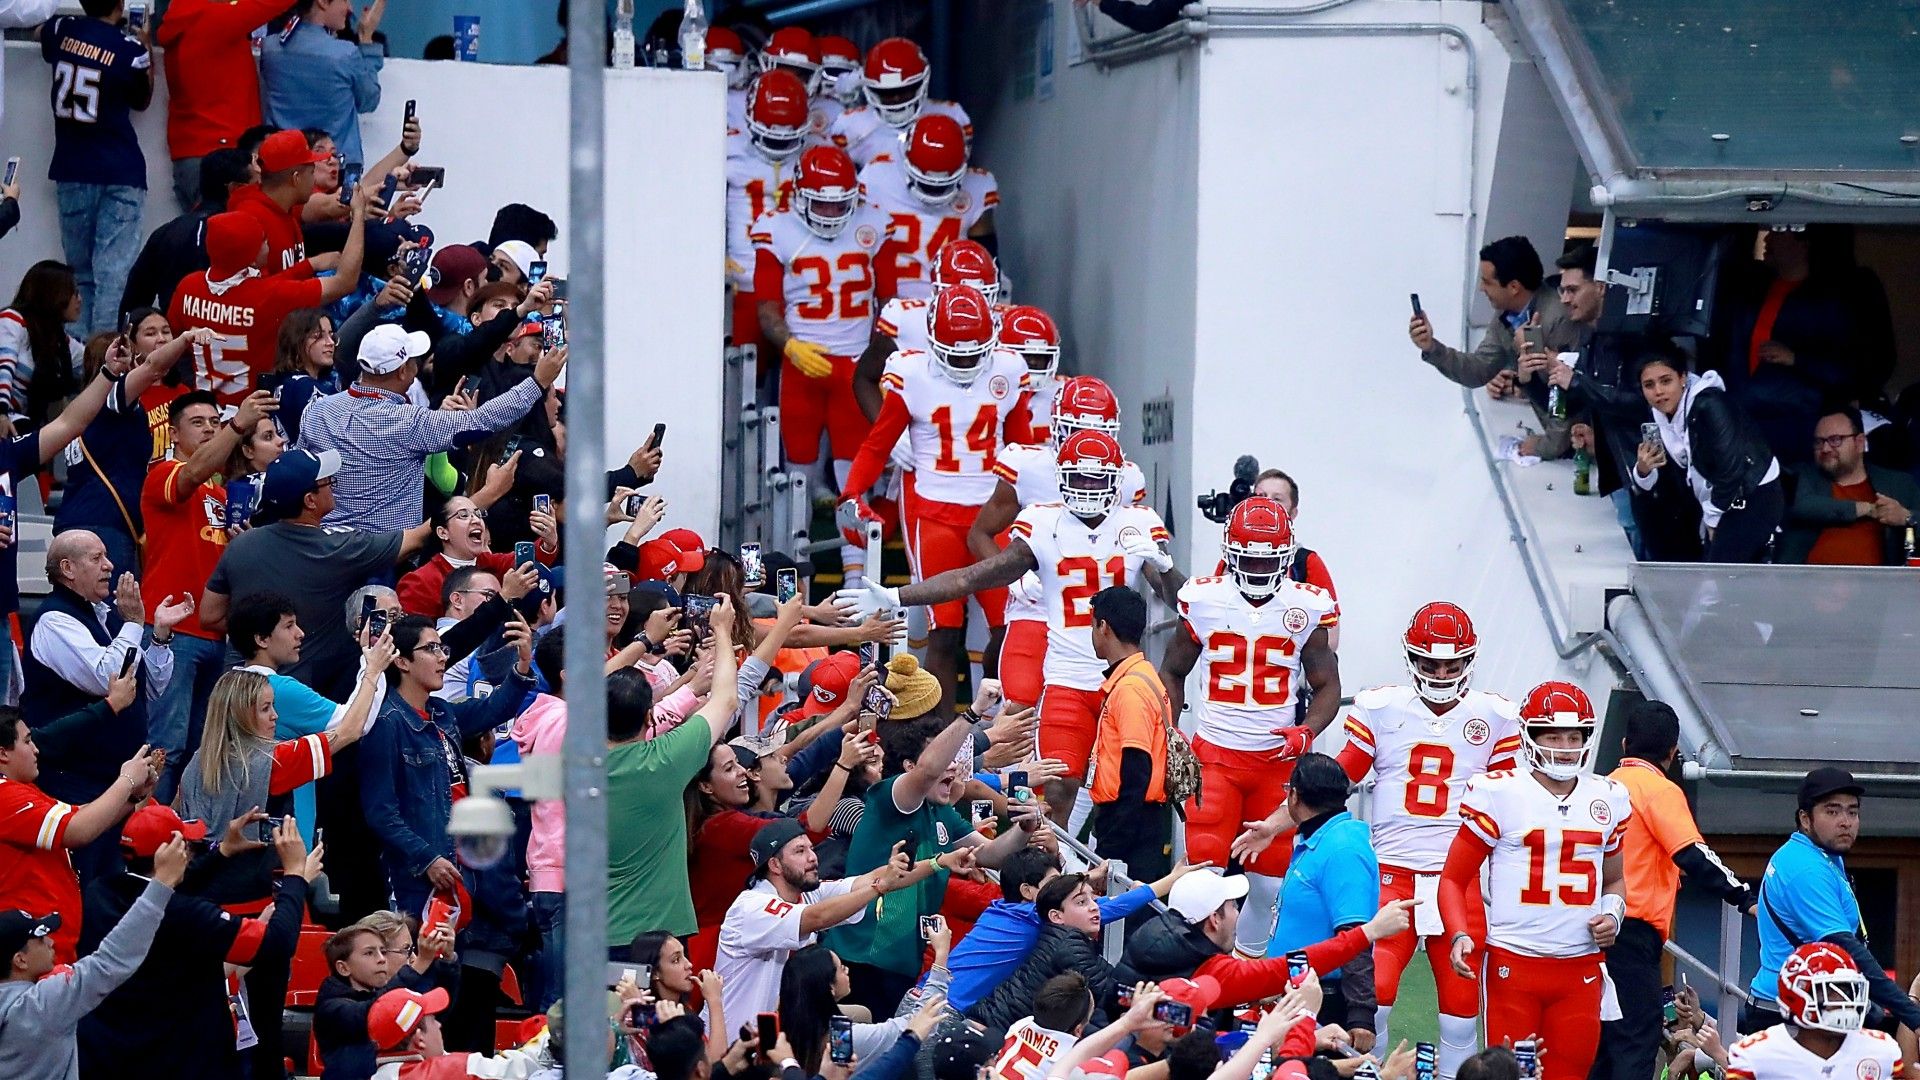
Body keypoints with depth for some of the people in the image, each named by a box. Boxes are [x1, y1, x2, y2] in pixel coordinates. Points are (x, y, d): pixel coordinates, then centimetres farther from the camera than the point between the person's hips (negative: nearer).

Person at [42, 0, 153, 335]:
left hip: (71, 170, 4)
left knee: (79, 273, 12)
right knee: (113, 275, -8)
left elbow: (43, 35, 28)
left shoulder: (61, 31, 0)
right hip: (120, 174, -4)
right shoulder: (131, 49, -11)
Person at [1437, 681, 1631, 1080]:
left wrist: (1613, 914, 4)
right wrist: (1459, 935, -15)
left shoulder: (1607, 799, 11)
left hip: (1580, 970, 4)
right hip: (1513, 967, -4)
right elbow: (1454, 878, 2)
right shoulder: (1500, 795, -3)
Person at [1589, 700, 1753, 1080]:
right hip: (1633, 932, -8)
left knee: (1604, 1040, 14)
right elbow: (1694, 857, -17)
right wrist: (1745, 898, -15)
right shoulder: (1661, 790, -7)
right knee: (1637, 1041, -10)